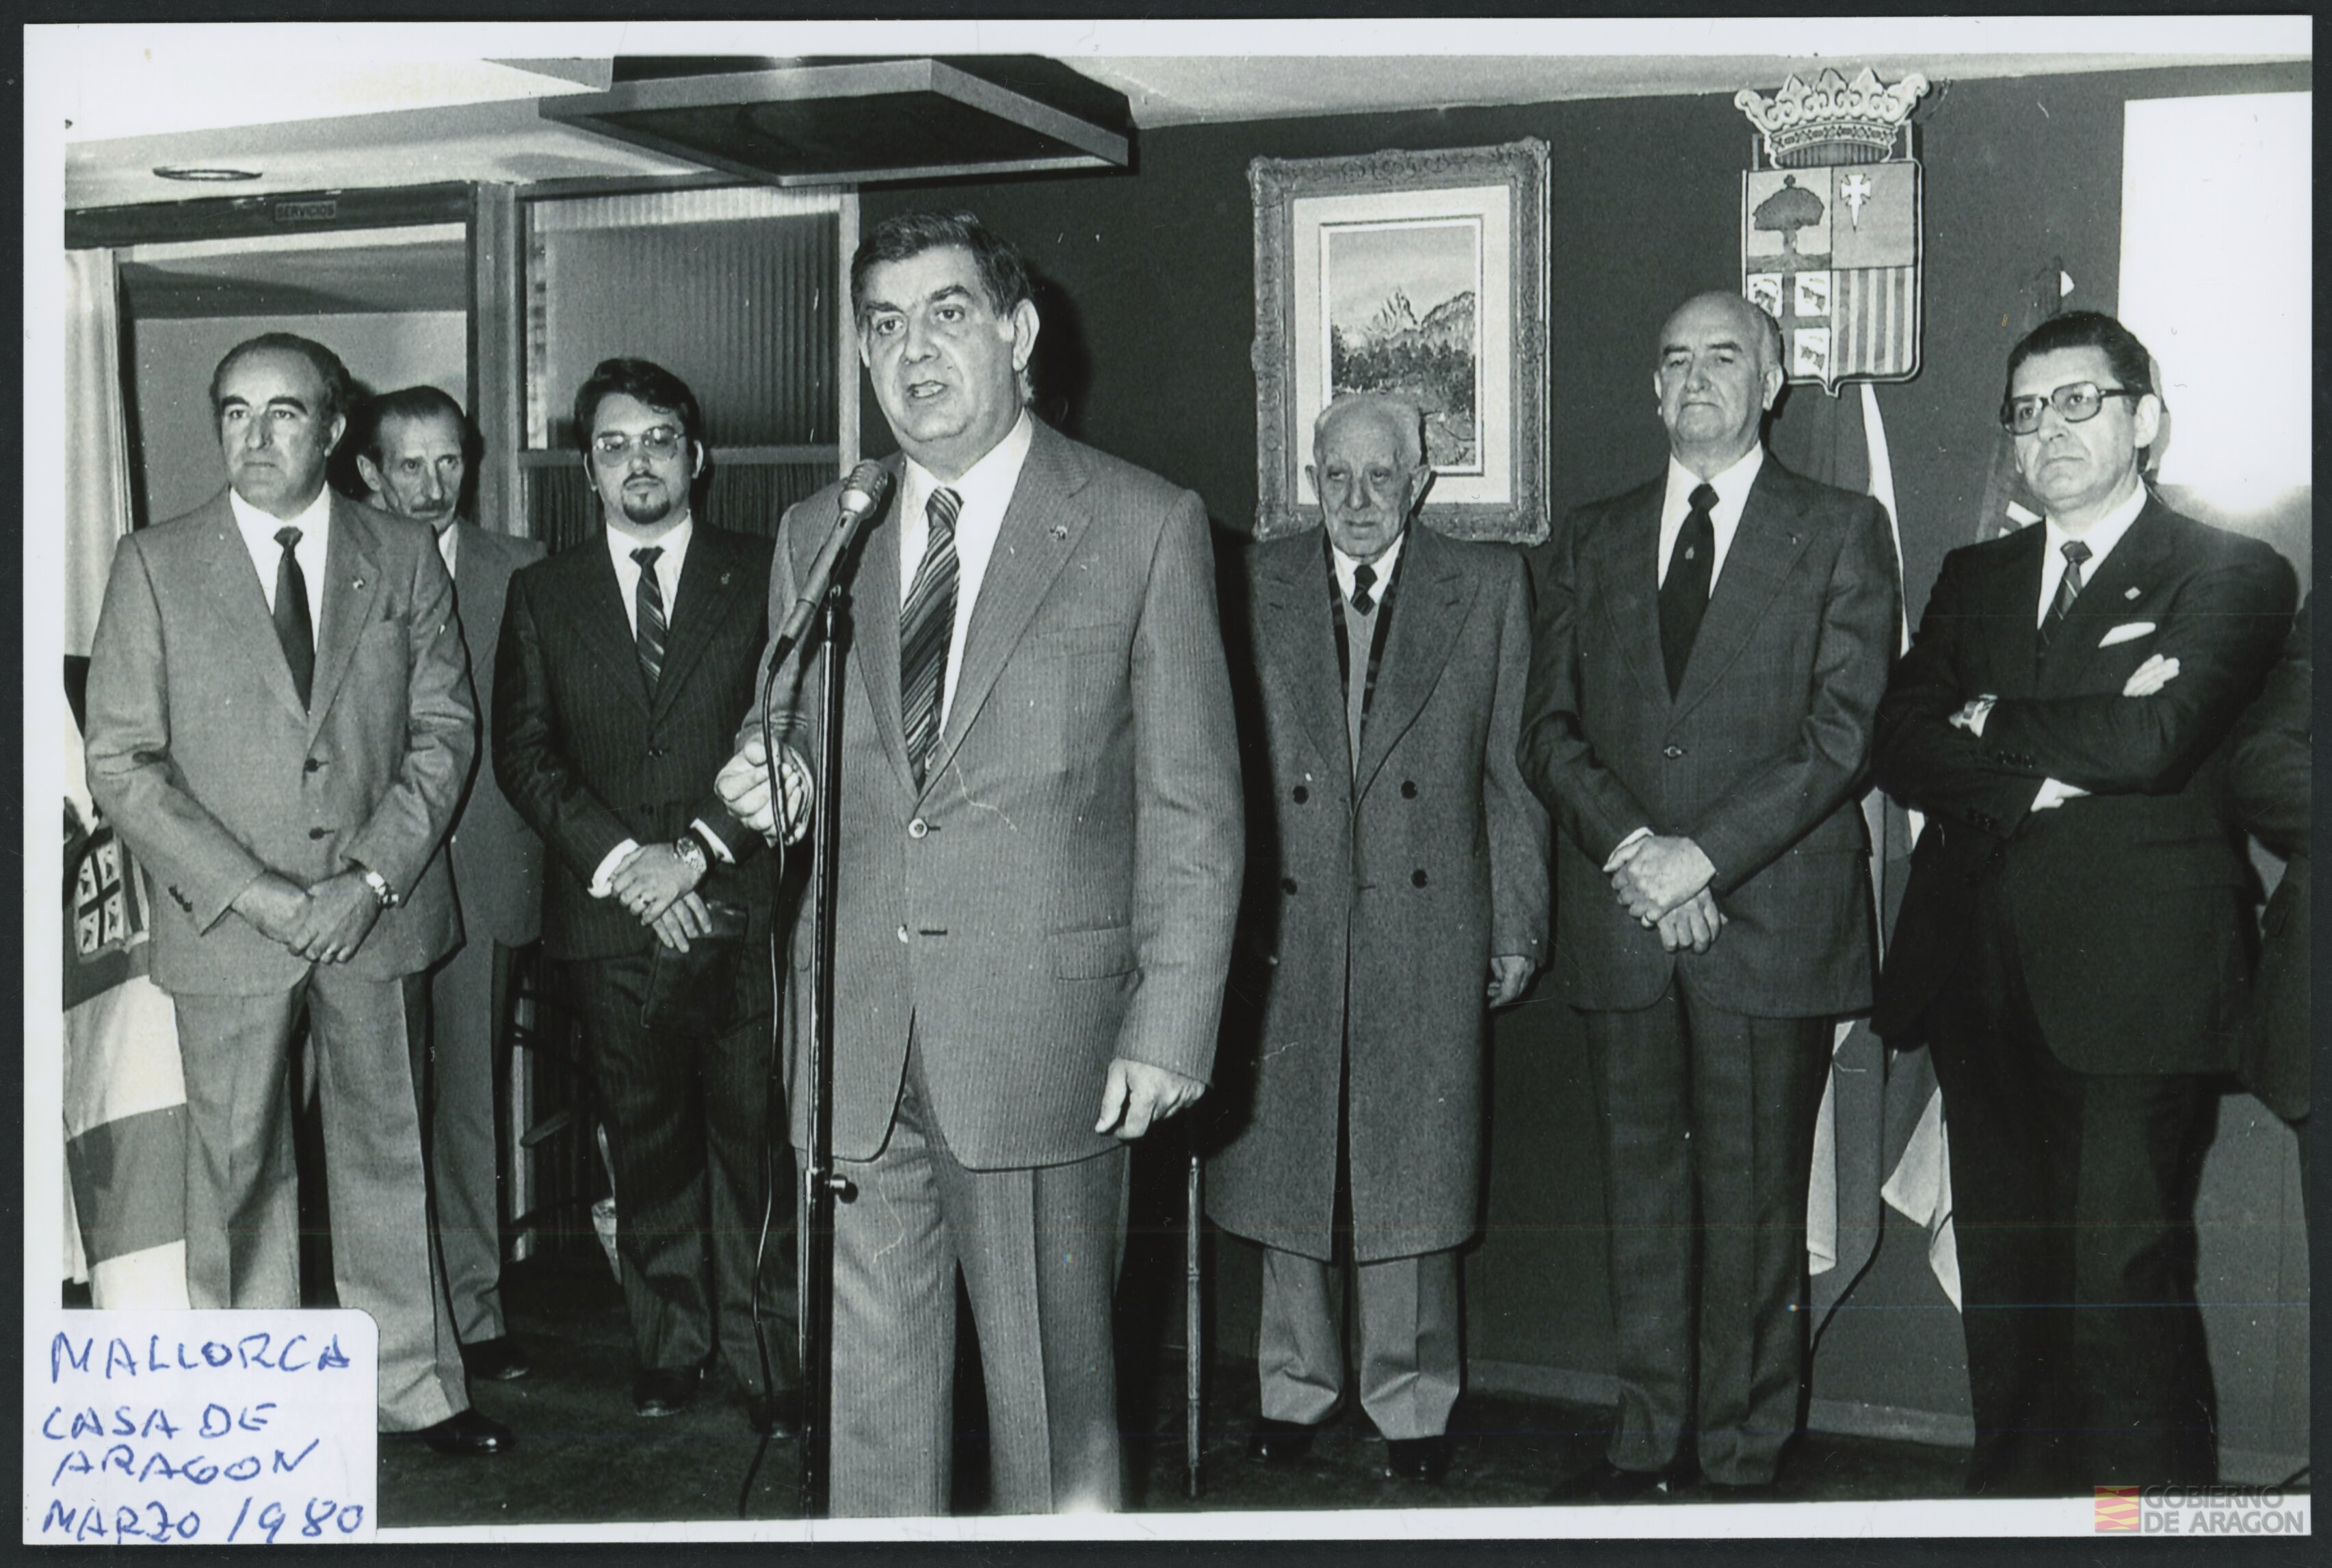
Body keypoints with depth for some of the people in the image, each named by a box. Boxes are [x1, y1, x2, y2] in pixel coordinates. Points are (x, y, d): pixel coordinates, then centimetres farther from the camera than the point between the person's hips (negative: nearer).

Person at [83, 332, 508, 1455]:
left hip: (379, 914, 1)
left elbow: (444, 731, 3)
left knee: (388, 1150, 11)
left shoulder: (403, 559, 4)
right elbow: (120, 762, -4)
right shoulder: (154, 565, -1)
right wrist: (252, 892, -13)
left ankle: (413, 1385, 24)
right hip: (226, 928, -1)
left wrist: (373, 876, -10)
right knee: (239, 1170, 7)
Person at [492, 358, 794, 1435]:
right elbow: (523, 754, 4)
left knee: (754, 1142, 0)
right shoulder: (542, 595, 11)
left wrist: (695, 851, -12)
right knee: (646, 1146, 9)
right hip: (610, 923, 2)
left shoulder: (762, 579, 6)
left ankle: (766, 1359, 11)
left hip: (739, 911, -1)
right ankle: (670, 1345, 22)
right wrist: (620, 858, -10)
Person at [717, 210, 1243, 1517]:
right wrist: (777, 789, -3)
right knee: (864, 1393, 9)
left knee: (1054, 1387, 6)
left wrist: (1172, 1023, -8)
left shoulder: (1145, 527, 0)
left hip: (1044, 1041, -3)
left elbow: (1194, 808, -2)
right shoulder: (816, 535, 12)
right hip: (852, 1046, 4)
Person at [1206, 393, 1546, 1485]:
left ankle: (1411, 1403, 18)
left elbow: (1514, 769, 6)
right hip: (1285, 922, 1)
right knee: (1282, 1161, 8)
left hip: (1426, 924, -1)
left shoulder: (1487, 587, 5)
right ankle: (1296, 1387, 25)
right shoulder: (1254, 588, 5)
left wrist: (1517, 927, 3)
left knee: (1412, 1175, 4)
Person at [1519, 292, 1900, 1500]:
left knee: (1756, 1201, 1)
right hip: (1619, 922, 3)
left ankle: (1745, 1458, 12)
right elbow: (1549, 727, 9)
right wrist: (1627, 844, -9)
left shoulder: (1841, 533, 5)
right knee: (1641, 1186, 8)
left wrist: (1707, 854, -14)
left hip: (1770, 917, -3)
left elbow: (1844, 732, -5)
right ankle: (1647, 1441, 19)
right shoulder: (1592, 539, 15)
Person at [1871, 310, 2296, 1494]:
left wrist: (1995, 723, -2)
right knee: (2003, 1276, 10)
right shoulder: (1974, 576, 18)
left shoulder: (2231, 575, 2)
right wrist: (2045, 767, -11)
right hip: (1981, 980, 5)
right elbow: (1903, 749, 5)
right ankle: (2015, 1495, 21)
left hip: (2131, 979, -5)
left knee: (2125, 1279, -7)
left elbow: (2155, 741, -15)